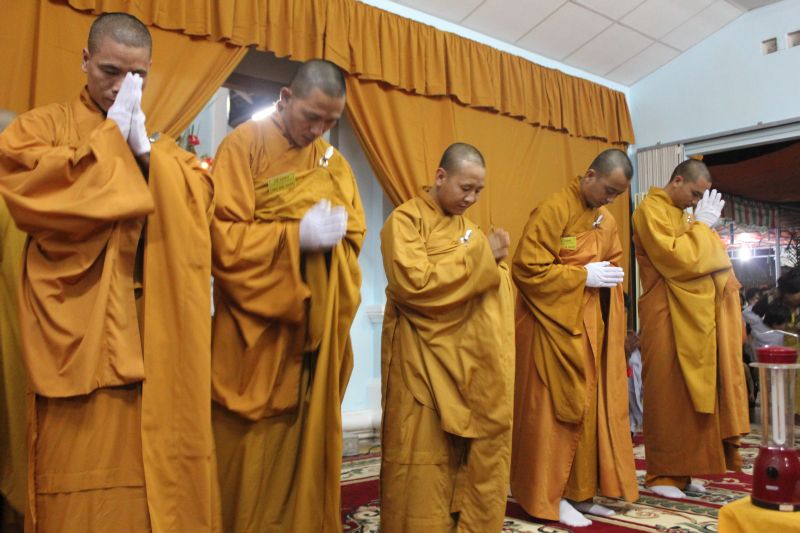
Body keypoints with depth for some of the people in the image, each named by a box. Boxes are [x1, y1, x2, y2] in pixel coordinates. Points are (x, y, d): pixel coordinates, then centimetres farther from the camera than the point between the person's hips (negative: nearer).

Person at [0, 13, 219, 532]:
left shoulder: (163, 144, 20)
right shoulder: (42, 126, 9)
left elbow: (203, 197, 2)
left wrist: (144, 146, -8)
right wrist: (112, 131, -6)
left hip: (159, 334, 4)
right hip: (80, 330, -3)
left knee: (162, 471, 6)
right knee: (86, 472, -2)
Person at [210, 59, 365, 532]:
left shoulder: (334, 162, 12)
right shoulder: (245, 144, -4)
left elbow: (355, 239, 10)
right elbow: (224, 236, -11)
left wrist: (332, 235, -12)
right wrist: (297, 235, -20)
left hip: (319, 331, 5)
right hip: (258, 330, -4)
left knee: (308, 446, 11)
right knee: (252, 454, 4)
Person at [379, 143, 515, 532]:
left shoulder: (466, 225, 15)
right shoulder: (406, 220, -7)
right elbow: (413, 283, -21)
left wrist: (493, 262, -2)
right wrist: (479, 255, -15)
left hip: (469, 358, 7)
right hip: (424, 361, -6)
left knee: (479, 452, 8)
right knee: (424, 460, -1)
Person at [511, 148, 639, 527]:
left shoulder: (607, 220, 11)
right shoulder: (554, 210, -13)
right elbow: (528, 269, -18)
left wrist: (610, 277, 0)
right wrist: (584, 275, -17)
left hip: (592, 326, 8)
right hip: (555, 325, -8)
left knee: (591, 406, 10)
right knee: (556, 409, -2)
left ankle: (580, 491, 22)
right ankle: (549, 496, 10)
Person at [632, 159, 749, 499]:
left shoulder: (680, 214, 19)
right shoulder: (650, 210, -9)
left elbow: (697, 256, 22)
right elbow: (675, 258, -20)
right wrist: (702, 225, -10)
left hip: (693, 316, 9)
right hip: (667, 318, -9)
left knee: (691, 394, 9)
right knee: (668, 396, -4)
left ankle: (681, 470, 17)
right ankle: (662, 475, 6)